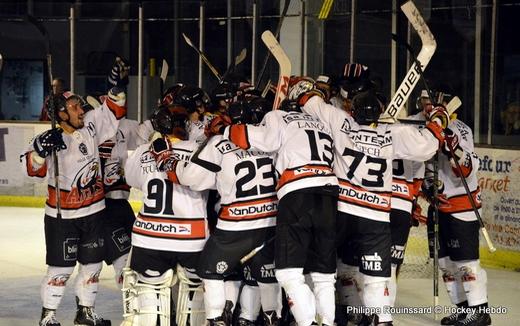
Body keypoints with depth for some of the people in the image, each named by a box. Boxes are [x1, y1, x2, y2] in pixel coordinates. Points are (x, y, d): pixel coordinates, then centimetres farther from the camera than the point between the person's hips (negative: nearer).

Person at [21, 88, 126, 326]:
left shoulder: (91, 125, -2)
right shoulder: (50, 139, -16)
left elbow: (113, 112, 9)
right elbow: (33, 169, -24)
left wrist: (116, 92, -7)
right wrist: (41, 150, -41)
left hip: (94, 212, 5)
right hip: (62, 216, -5)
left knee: (92, 263, 13)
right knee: (61, 268, -1)